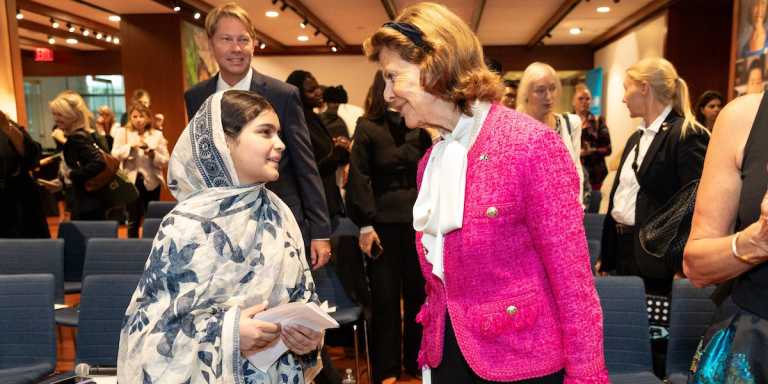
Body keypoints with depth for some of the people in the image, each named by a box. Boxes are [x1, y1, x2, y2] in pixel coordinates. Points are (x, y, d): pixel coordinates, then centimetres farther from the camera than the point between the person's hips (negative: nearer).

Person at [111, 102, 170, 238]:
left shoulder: (157, 134, 7)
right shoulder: (122, 132, 7)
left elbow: (166, 161, 2)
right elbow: (115, 155, -3)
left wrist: (154, 155, -17)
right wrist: (130, 146, -16)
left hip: (151, 181, 0)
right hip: (131, 180, 0)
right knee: (133, 221, 4)